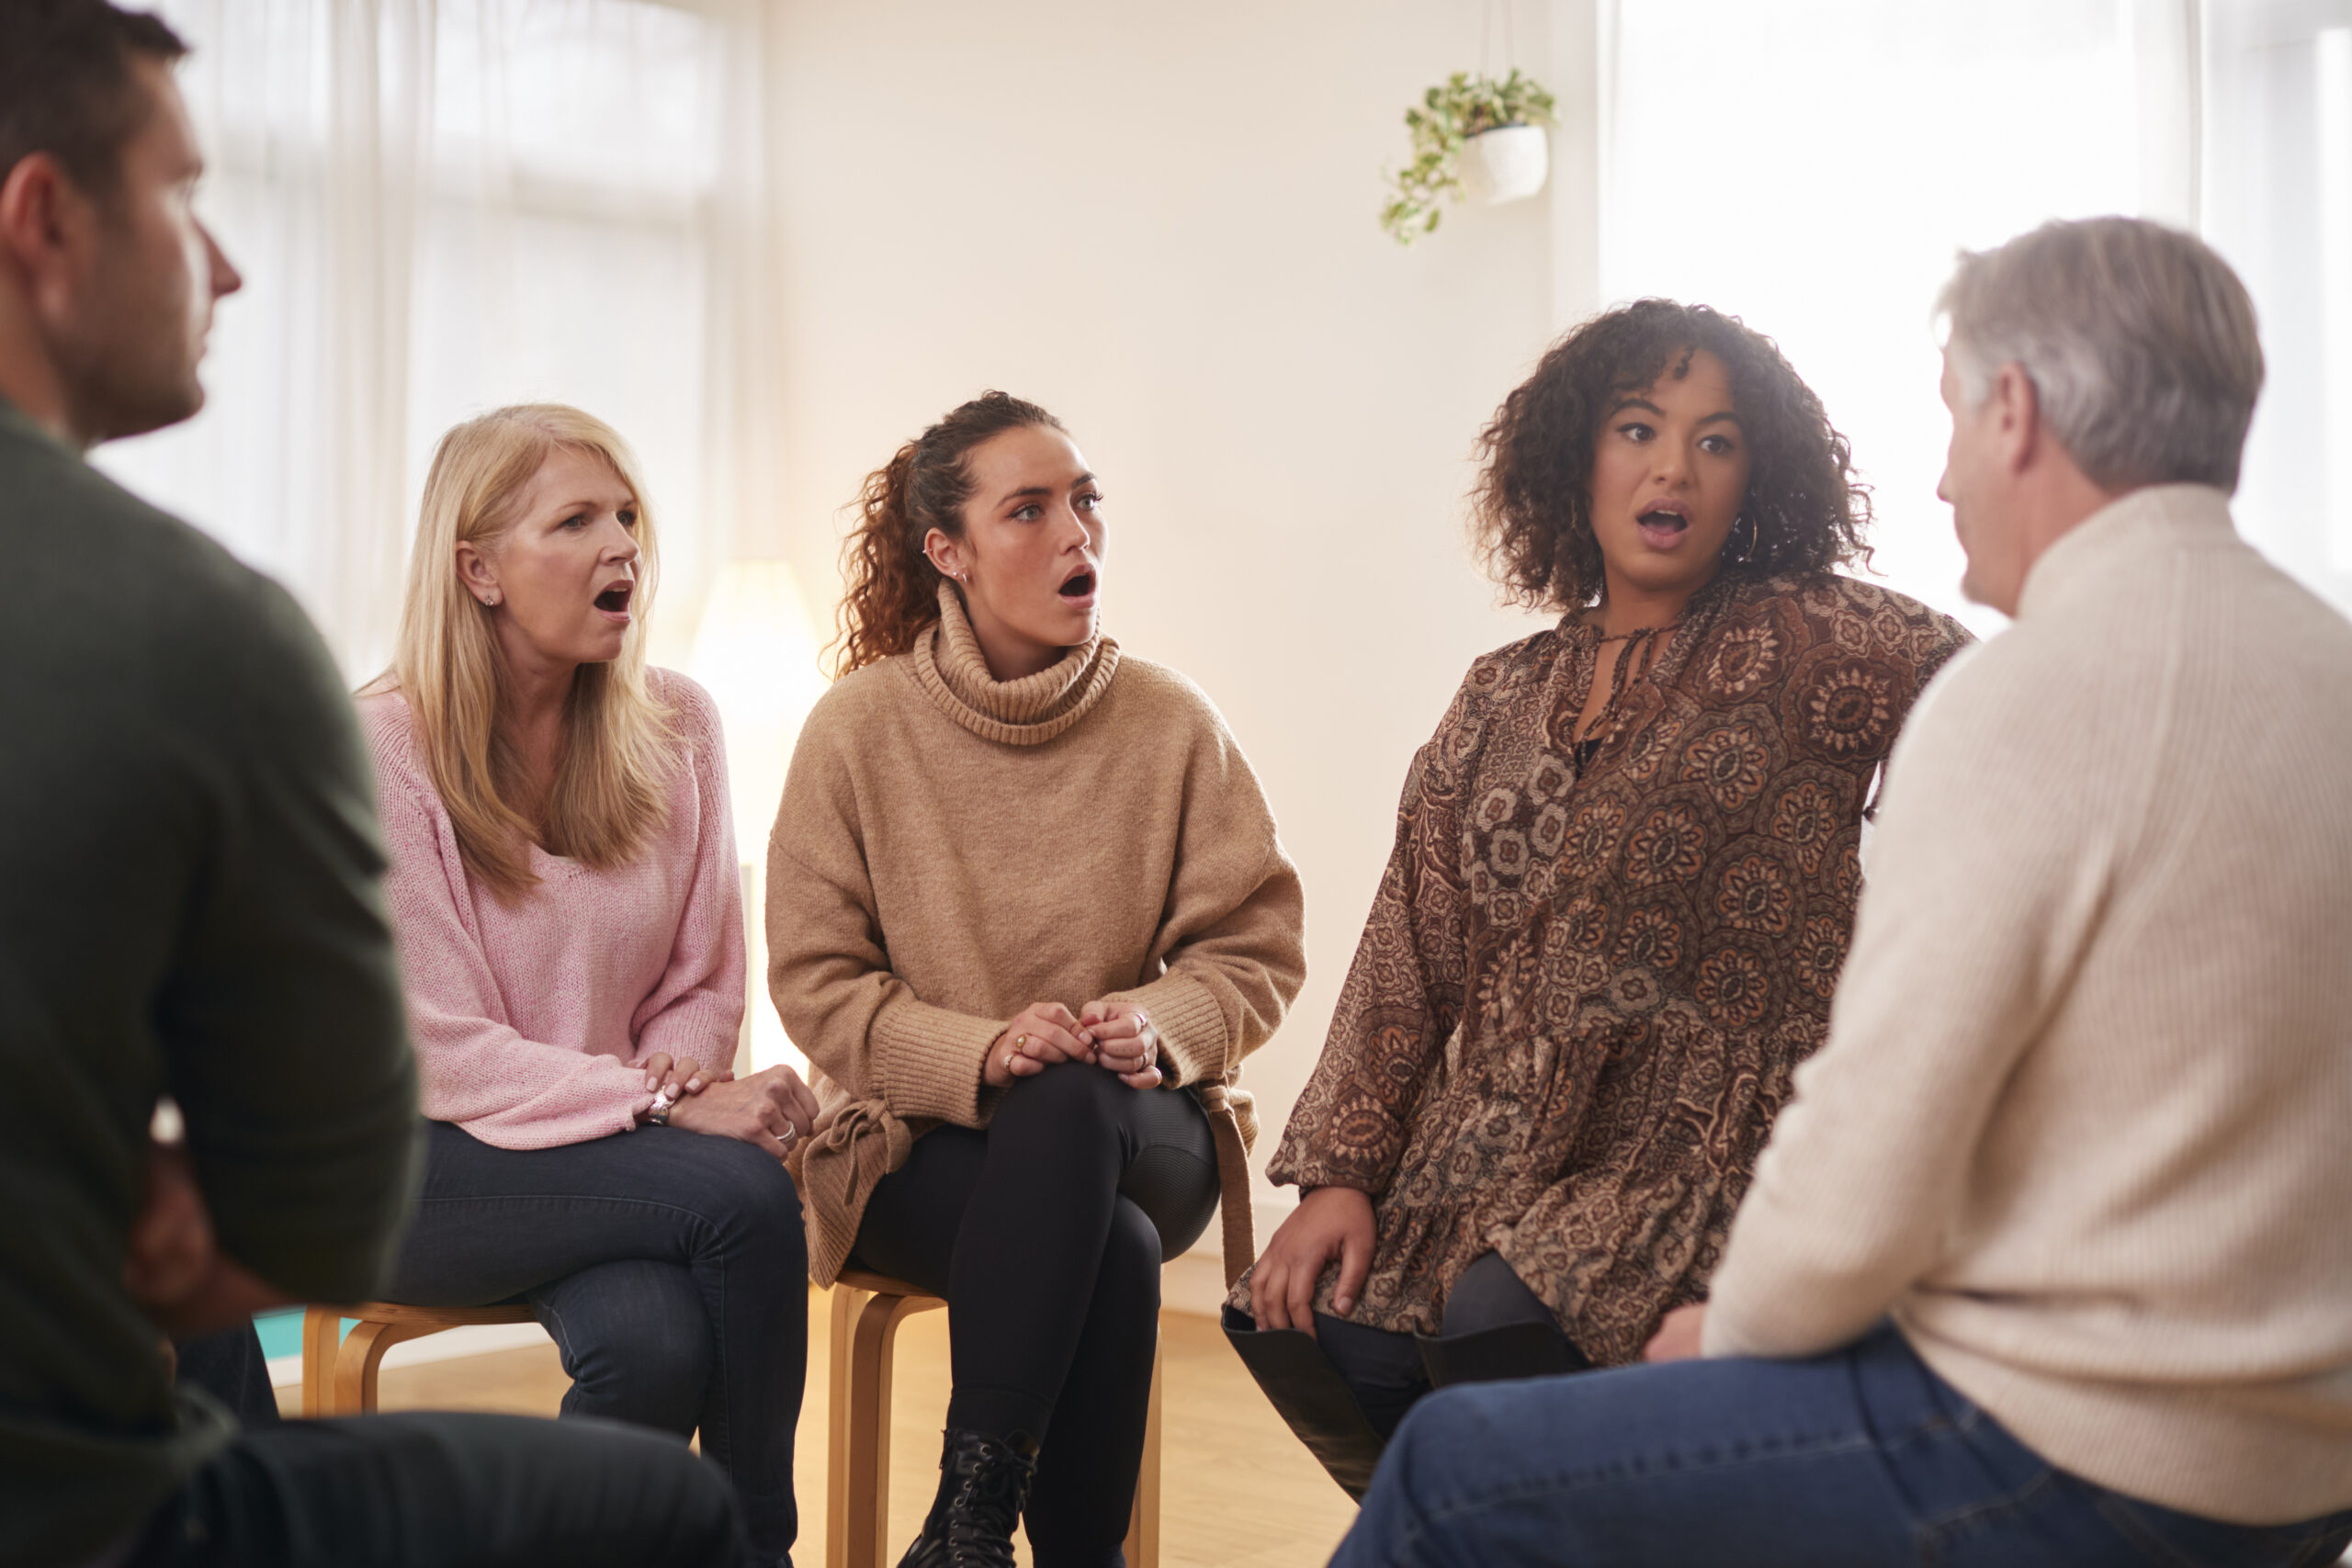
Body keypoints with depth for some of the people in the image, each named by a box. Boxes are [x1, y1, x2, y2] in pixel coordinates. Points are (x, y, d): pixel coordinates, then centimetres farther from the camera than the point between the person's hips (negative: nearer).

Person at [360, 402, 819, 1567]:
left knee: (657, 1342, -31)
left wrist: (682, 1066, -12)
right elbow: (443, 1053, -13)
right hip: (419, 1168, -3)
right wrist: (662, 1104, -23)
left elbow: (704, 987, 10)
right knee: (744, 1192, -29)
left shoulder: (675, 726, 3)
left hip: (613, 1151, 4)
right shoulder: (382, 748, -11)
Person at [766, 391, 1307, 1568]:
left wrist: (1159, 1023, -20)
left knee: (1069, 1101, -37)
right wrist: (979, 1052, -21)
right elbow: (815, 980, -3)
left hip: (1138, 1132, 2)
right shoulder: (858, 728, -3)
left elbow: (1258, 948, 2)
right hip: (920, 1144, -1)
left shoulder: (1172, 723, 0)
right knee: (1113, 1245, -34)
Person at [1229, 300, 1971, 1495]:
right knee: (1308, 1330, -17)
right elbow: (1413, 947, 11)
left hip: (1715, 1142, -5)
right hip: (1493, 1149, 5)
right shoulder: (1503, 697, 13)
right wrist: (1339, 1170, 3)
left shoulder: (1805, 647, -1)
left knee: (1496, 1327, -29)